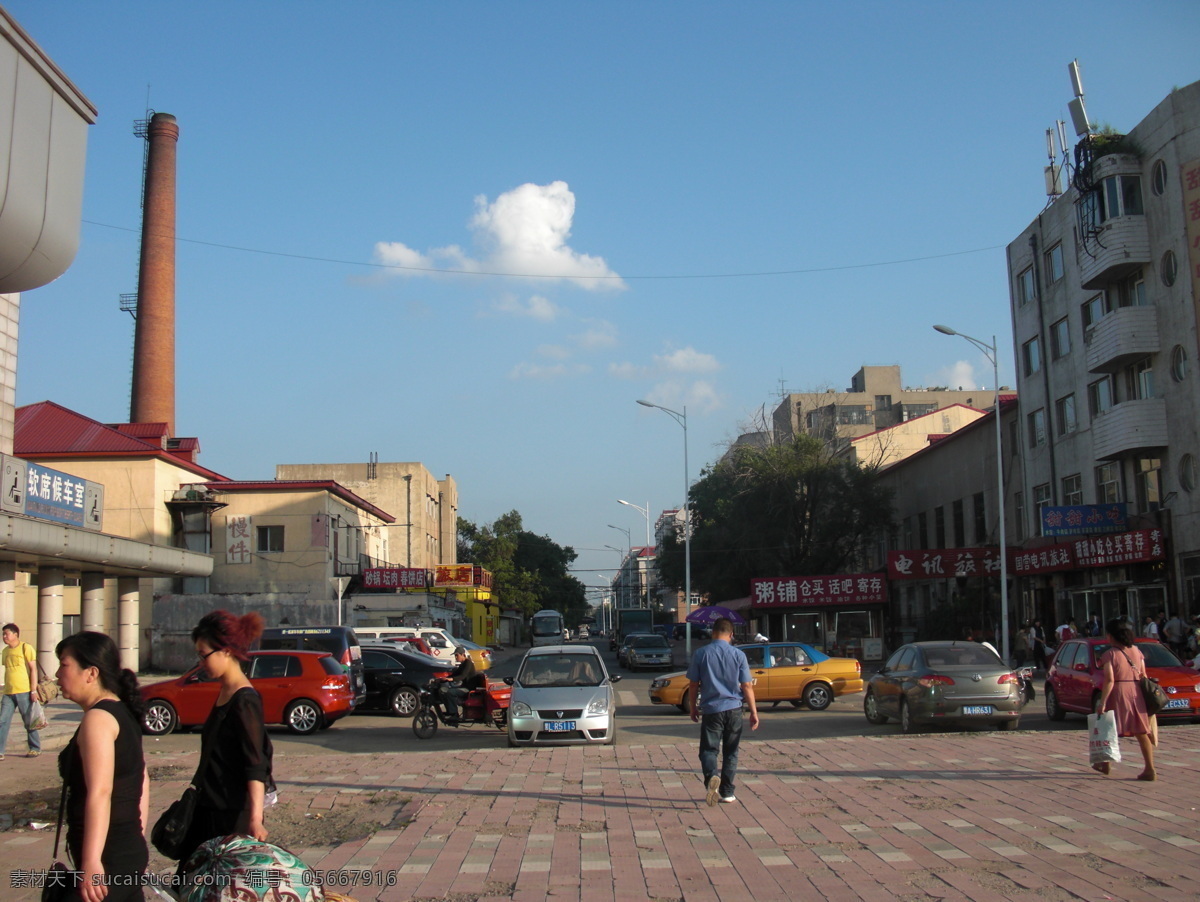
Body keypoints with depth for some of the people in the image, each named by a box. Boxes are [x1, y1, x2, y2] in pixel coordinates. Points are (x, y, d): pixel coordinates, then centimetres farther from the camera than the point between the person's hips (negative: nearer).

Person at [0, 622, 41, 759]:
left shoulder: (25, 648, -5)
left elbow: (33, 669, -7)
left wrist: (33, 690, -12)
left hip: (24, 692, -6)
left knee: (29, 722, 3)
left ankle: (35, 749, 14)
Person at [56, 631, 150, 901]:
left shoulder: (98, 718, -13)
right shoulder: (123, 713, 14)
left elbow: (100, 792, -23)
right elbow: (142, 780, 20)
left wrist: (92, 862, -27)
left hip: (110, 857, -9)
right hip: (131, 851, 9)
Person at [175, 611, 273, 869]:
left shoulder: (244, 701, -18)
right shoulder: (224, 693, 10)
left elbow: (256, 767, -24)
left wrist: (255, 819, -31)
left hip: (233, 816, -9)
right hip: (210, 809, 9)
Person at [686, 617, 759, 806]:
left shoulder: (701, 653, -3)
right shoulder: (738, 655, -3)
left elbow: (693, 684, 1)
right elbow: (747, 686, -3)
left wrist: (693, 708, 13)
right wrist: (753, 712, 4)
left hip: (711, 709, -1)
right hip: (733, 708, 1)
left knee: (709, 749, 2)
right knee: (730, 752, 13)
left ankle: (711, 777, -27)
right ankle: (727, 791, 16)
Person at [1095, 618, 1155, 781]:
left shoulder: (1109, 654, -8)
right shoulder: (1137, 651, 8)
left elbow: (1109, 680, -16)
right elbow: (1144, 676, 8)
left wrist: (1102, 703, -16)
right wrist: (1144, 695, 16)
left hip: (1118, 694, -4)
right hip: (1137, 693, 4)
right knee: (1142, 732, 4)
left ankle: (1105, 764, 24)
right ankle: (1150, 769, -3)